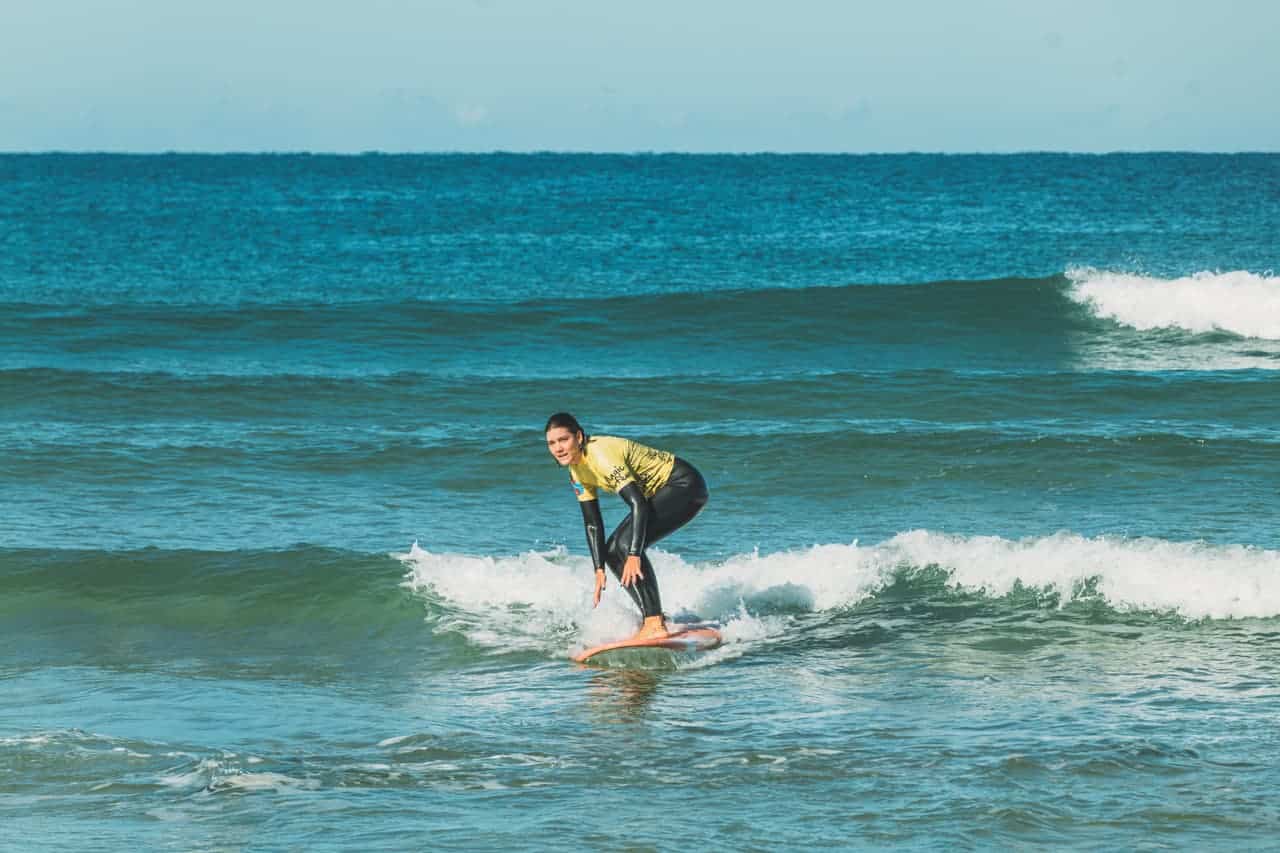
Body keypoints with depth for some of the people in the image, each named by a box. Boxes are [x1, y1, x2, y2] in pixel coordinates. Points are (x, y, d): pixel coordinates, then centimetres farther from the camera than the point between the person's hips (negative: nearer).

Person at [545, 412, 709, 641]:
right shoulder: (578, 472, 2)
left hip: (685, 486, -10)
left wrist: (634, 555, -38)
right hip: (662, 494, 10)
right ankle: (654, 618, 9)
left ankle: (655, 624, -29)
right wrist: (599, 570, -2)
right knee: (612, 551, 4)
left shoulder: (602, 455, -27)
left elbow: (638, 504, -33)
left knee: (627, 544, -25)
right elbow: (592, 524, 6)